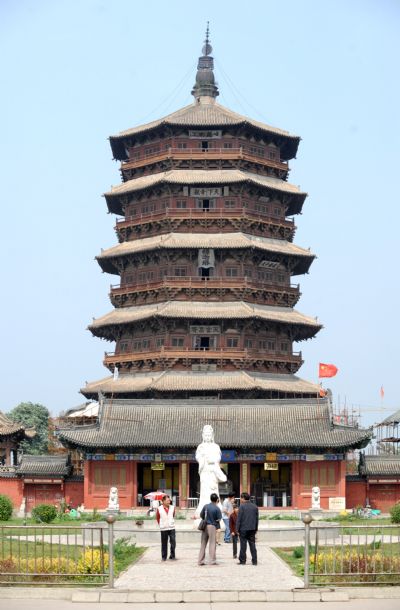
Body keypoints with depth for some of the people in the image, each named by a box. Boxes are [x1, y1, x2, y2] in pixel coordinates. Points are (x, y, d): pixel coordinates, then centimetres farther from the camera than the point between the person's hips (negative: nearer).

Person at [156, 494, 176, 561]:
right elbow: (157, 518, 8)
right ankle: (164, 557, 13)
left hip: (171, 528, 2)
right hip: (163, 528, -2)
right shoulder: (159, 509, -6)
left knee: (173, 542, -4)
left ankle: (172, 556, 9)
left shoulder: (172, 508, 1)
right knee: (164, 543, 4)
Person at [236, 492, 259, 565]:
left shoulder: (242, 506, -9)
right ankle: (254, 561, 6)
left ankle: (242, 561, 4)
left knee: (243, 545, 1)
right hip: (252, 529, 5)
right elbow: (257, 519, 13)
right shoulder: (255, 507, 8)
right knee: (252, 545, 7)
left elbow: (239, 519, -10)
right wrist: (256, 528, 19)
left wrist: (237, 529, -6)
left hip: (243, 529, -5)